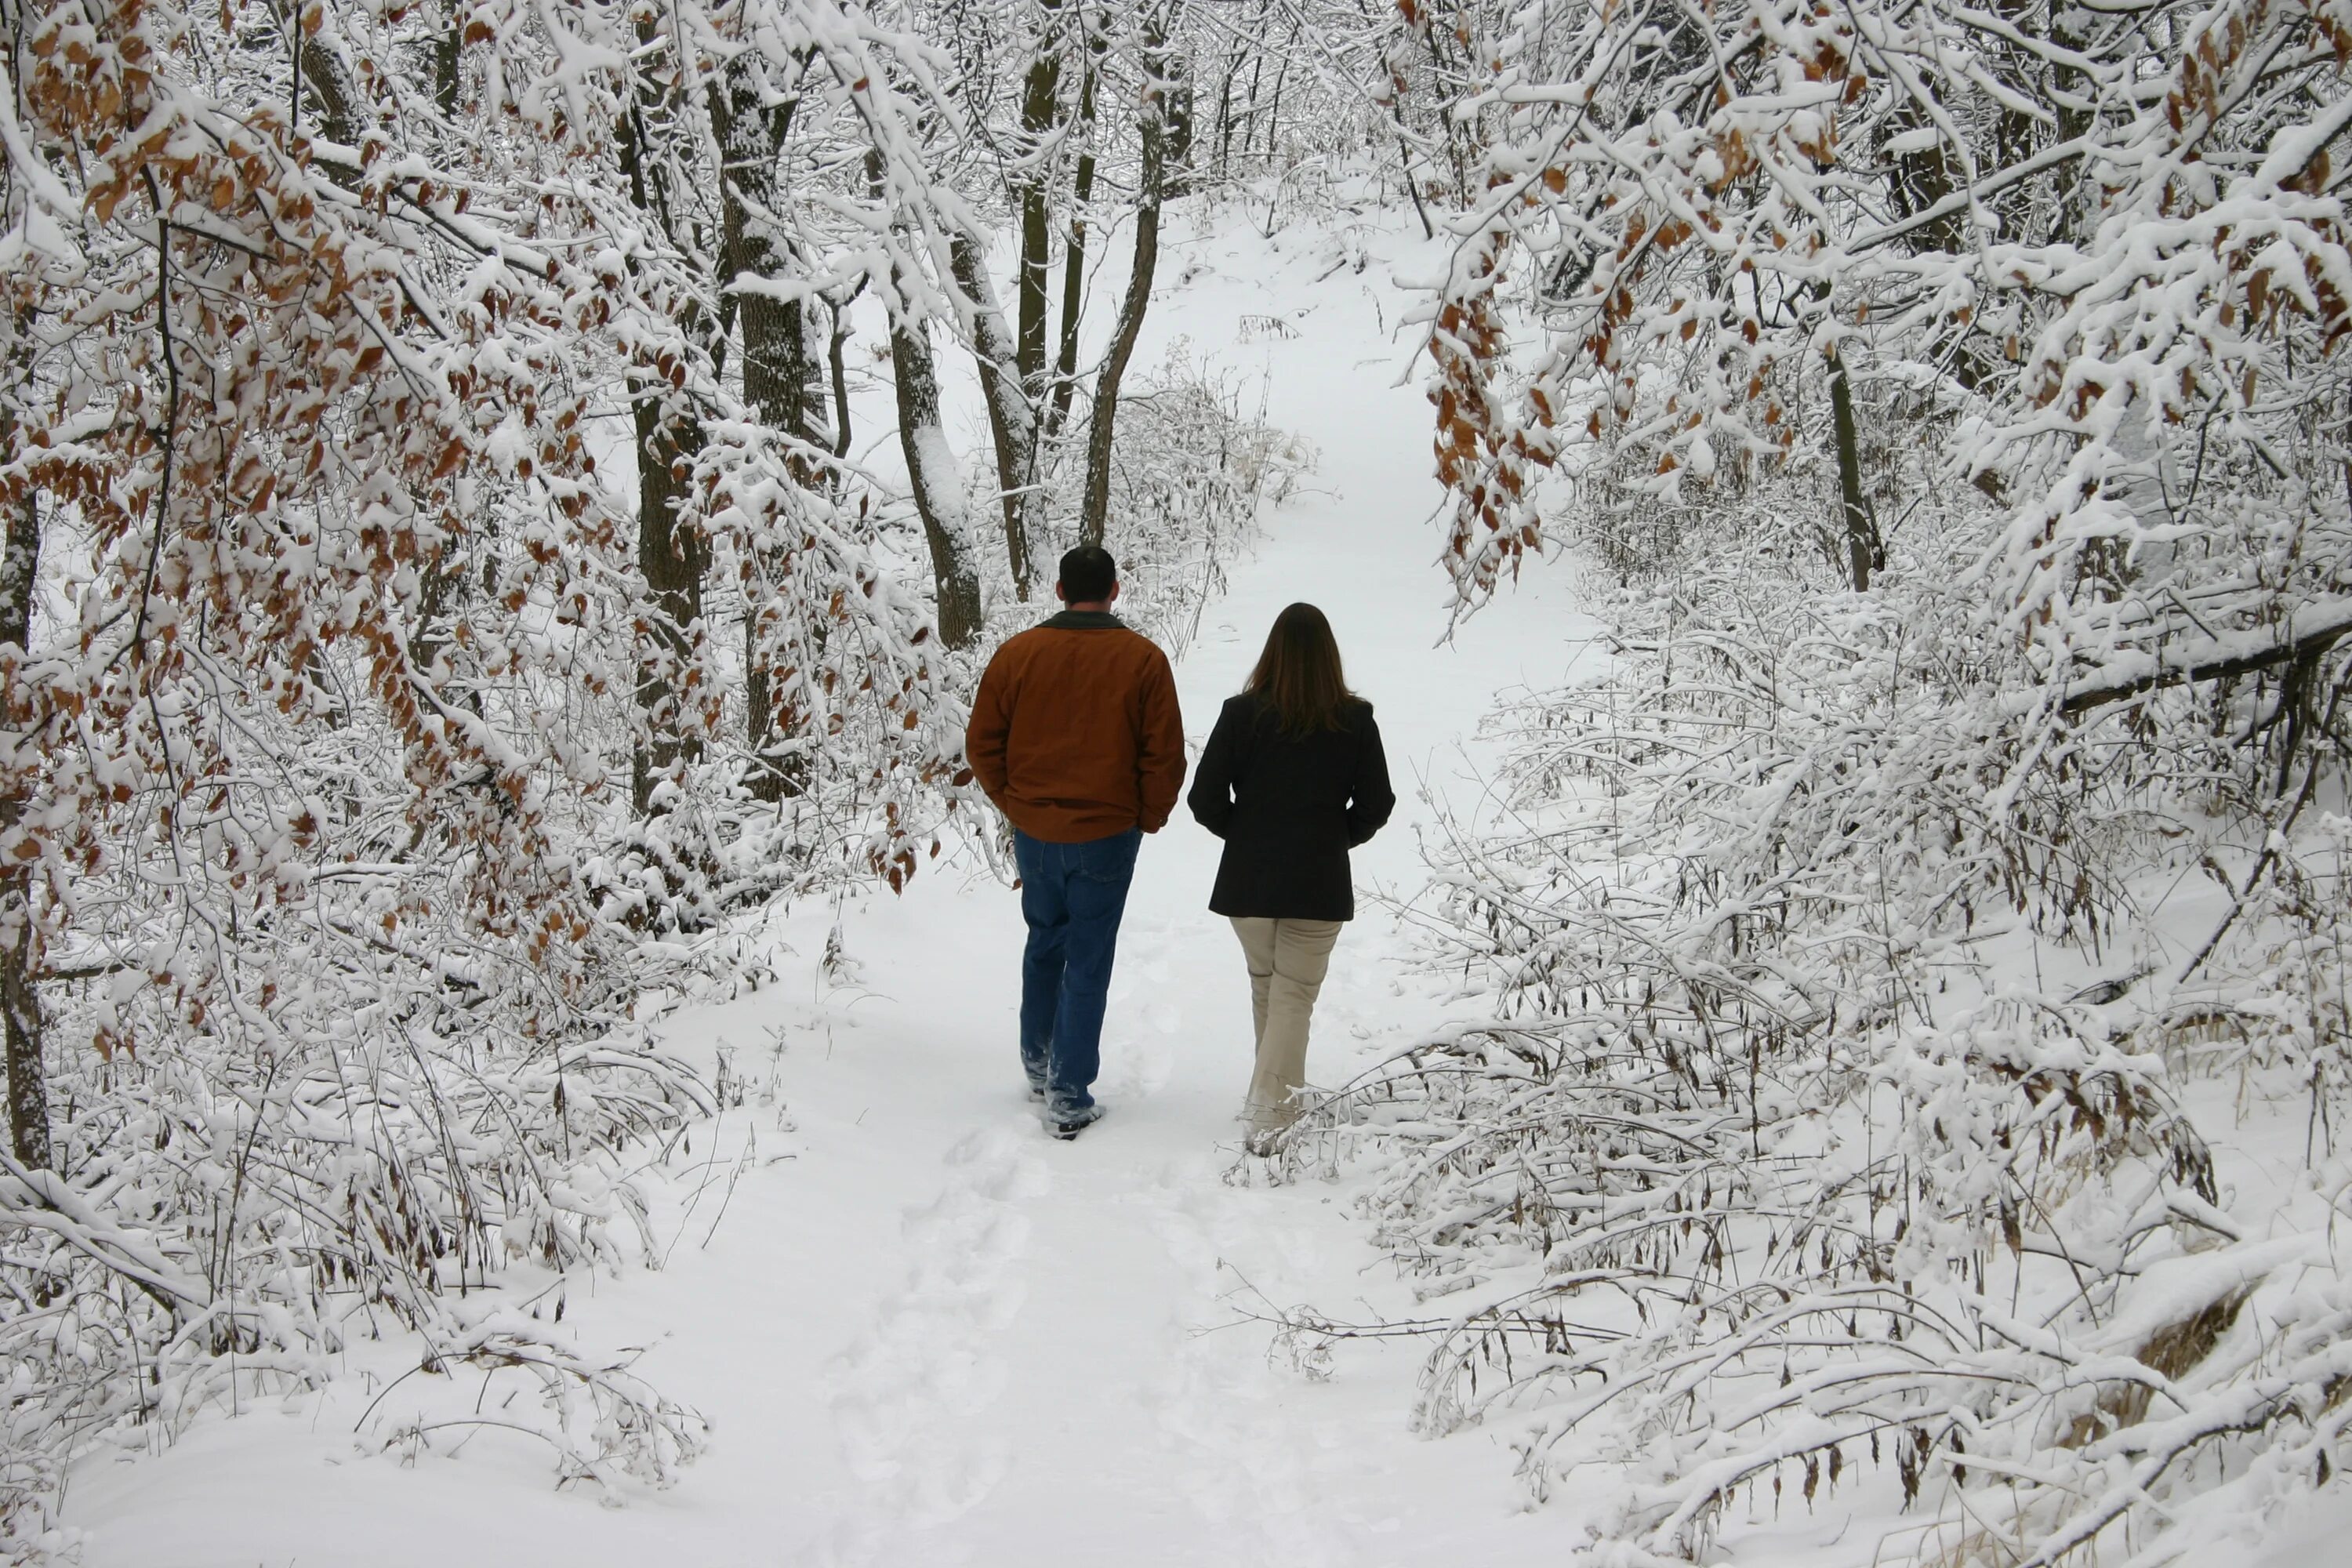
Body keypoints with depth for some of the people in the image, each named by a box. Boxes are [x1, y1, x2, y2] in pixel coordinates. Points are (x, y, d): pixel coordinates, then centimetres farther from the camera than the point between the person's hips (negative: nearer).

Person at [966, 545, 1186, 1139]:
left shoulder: (1017, 654, -3)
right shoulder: (1142, 660, -8)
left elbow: (982, 743, 1)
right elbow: (1165, 755, -9)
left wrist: (1014, 804, 14)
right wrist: (1148, 819, 6)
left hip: (1034, 832, 3)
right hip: (1105, 837, -3)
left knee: (1044, 946, 23)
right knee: (1088, 963, 4)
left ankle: (1037, 1067, 32)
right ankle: (1069, 1097, 4)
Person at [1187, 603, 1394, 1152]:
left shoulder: (1242, 714, -9)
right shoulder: (1355, 720, -6)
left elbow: (1205, 800, -9)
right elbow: (1376, 804, -1)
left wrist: (1244, 833, 10)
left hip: (1248, 880, 1)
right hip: (1320, 884, -1)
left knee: (1266, 987, 21)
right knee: (1294, 997, 4)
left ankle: (1283, 1098, 34)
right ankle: (1271, 1117, -7)